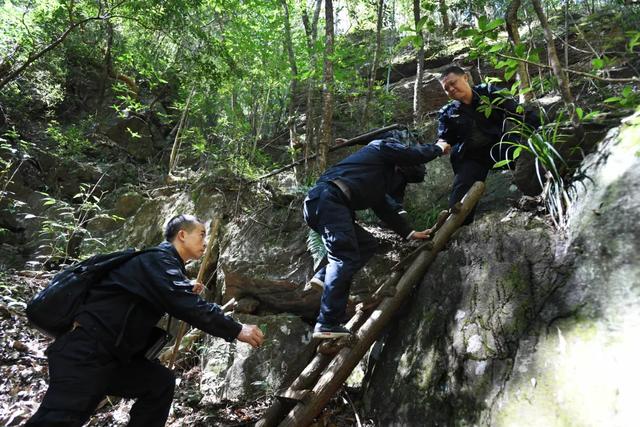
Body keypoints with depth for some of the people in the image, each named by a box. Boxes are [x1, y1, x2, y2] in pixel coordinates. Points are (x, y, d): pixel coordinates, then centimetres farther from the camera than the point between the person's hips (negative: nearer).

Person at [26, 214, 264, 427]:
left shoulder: (163, 263, 17)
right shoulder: (159, 258, -14)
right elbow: (187, 305, -26)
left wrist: (188, 293, 13)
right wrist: (237, 331, -21)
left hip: (111, 354, 10)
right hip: (84, 350, -10)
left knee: (161, 382, 4)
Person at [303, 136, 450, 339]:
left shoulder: (379, 176, 35)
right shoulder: (384, 147, 12)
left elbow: (382, 207, 37)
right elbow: (418, 154, 8)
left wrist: (409, 232, 39)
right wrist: (439, 147, 30)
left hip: (318, 202, 10)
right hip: (328, 198, -10)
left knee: (366, 244, 14)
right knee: (345, 257, -14)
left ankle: (323, 277, 4)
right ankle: (328, 325, -17)